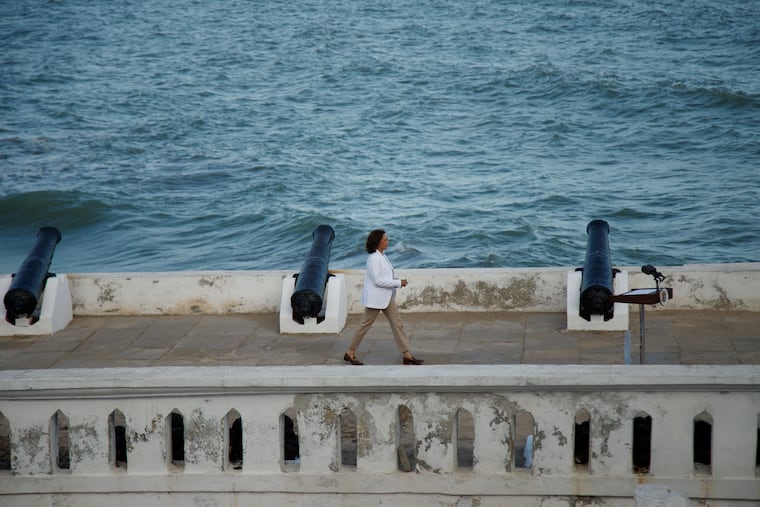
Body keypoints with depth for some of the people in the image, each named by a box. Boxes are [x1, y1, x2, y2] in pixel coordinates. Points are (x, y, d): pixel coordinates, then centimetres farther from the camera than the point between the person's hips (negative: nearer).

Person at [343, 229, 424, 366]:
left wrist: (397, 281, 5)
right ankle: (350, 353, 16)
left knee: (397, 323, 6)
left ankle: (407, 355, 8)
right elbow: (378, 280, -24)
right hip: (375, 297, -9)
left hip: (387, 297, 9)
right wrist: (398, 283, -19)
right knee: (366, 324, 3)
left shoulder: (381, 256, 10)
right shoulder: (374, 258, -19)